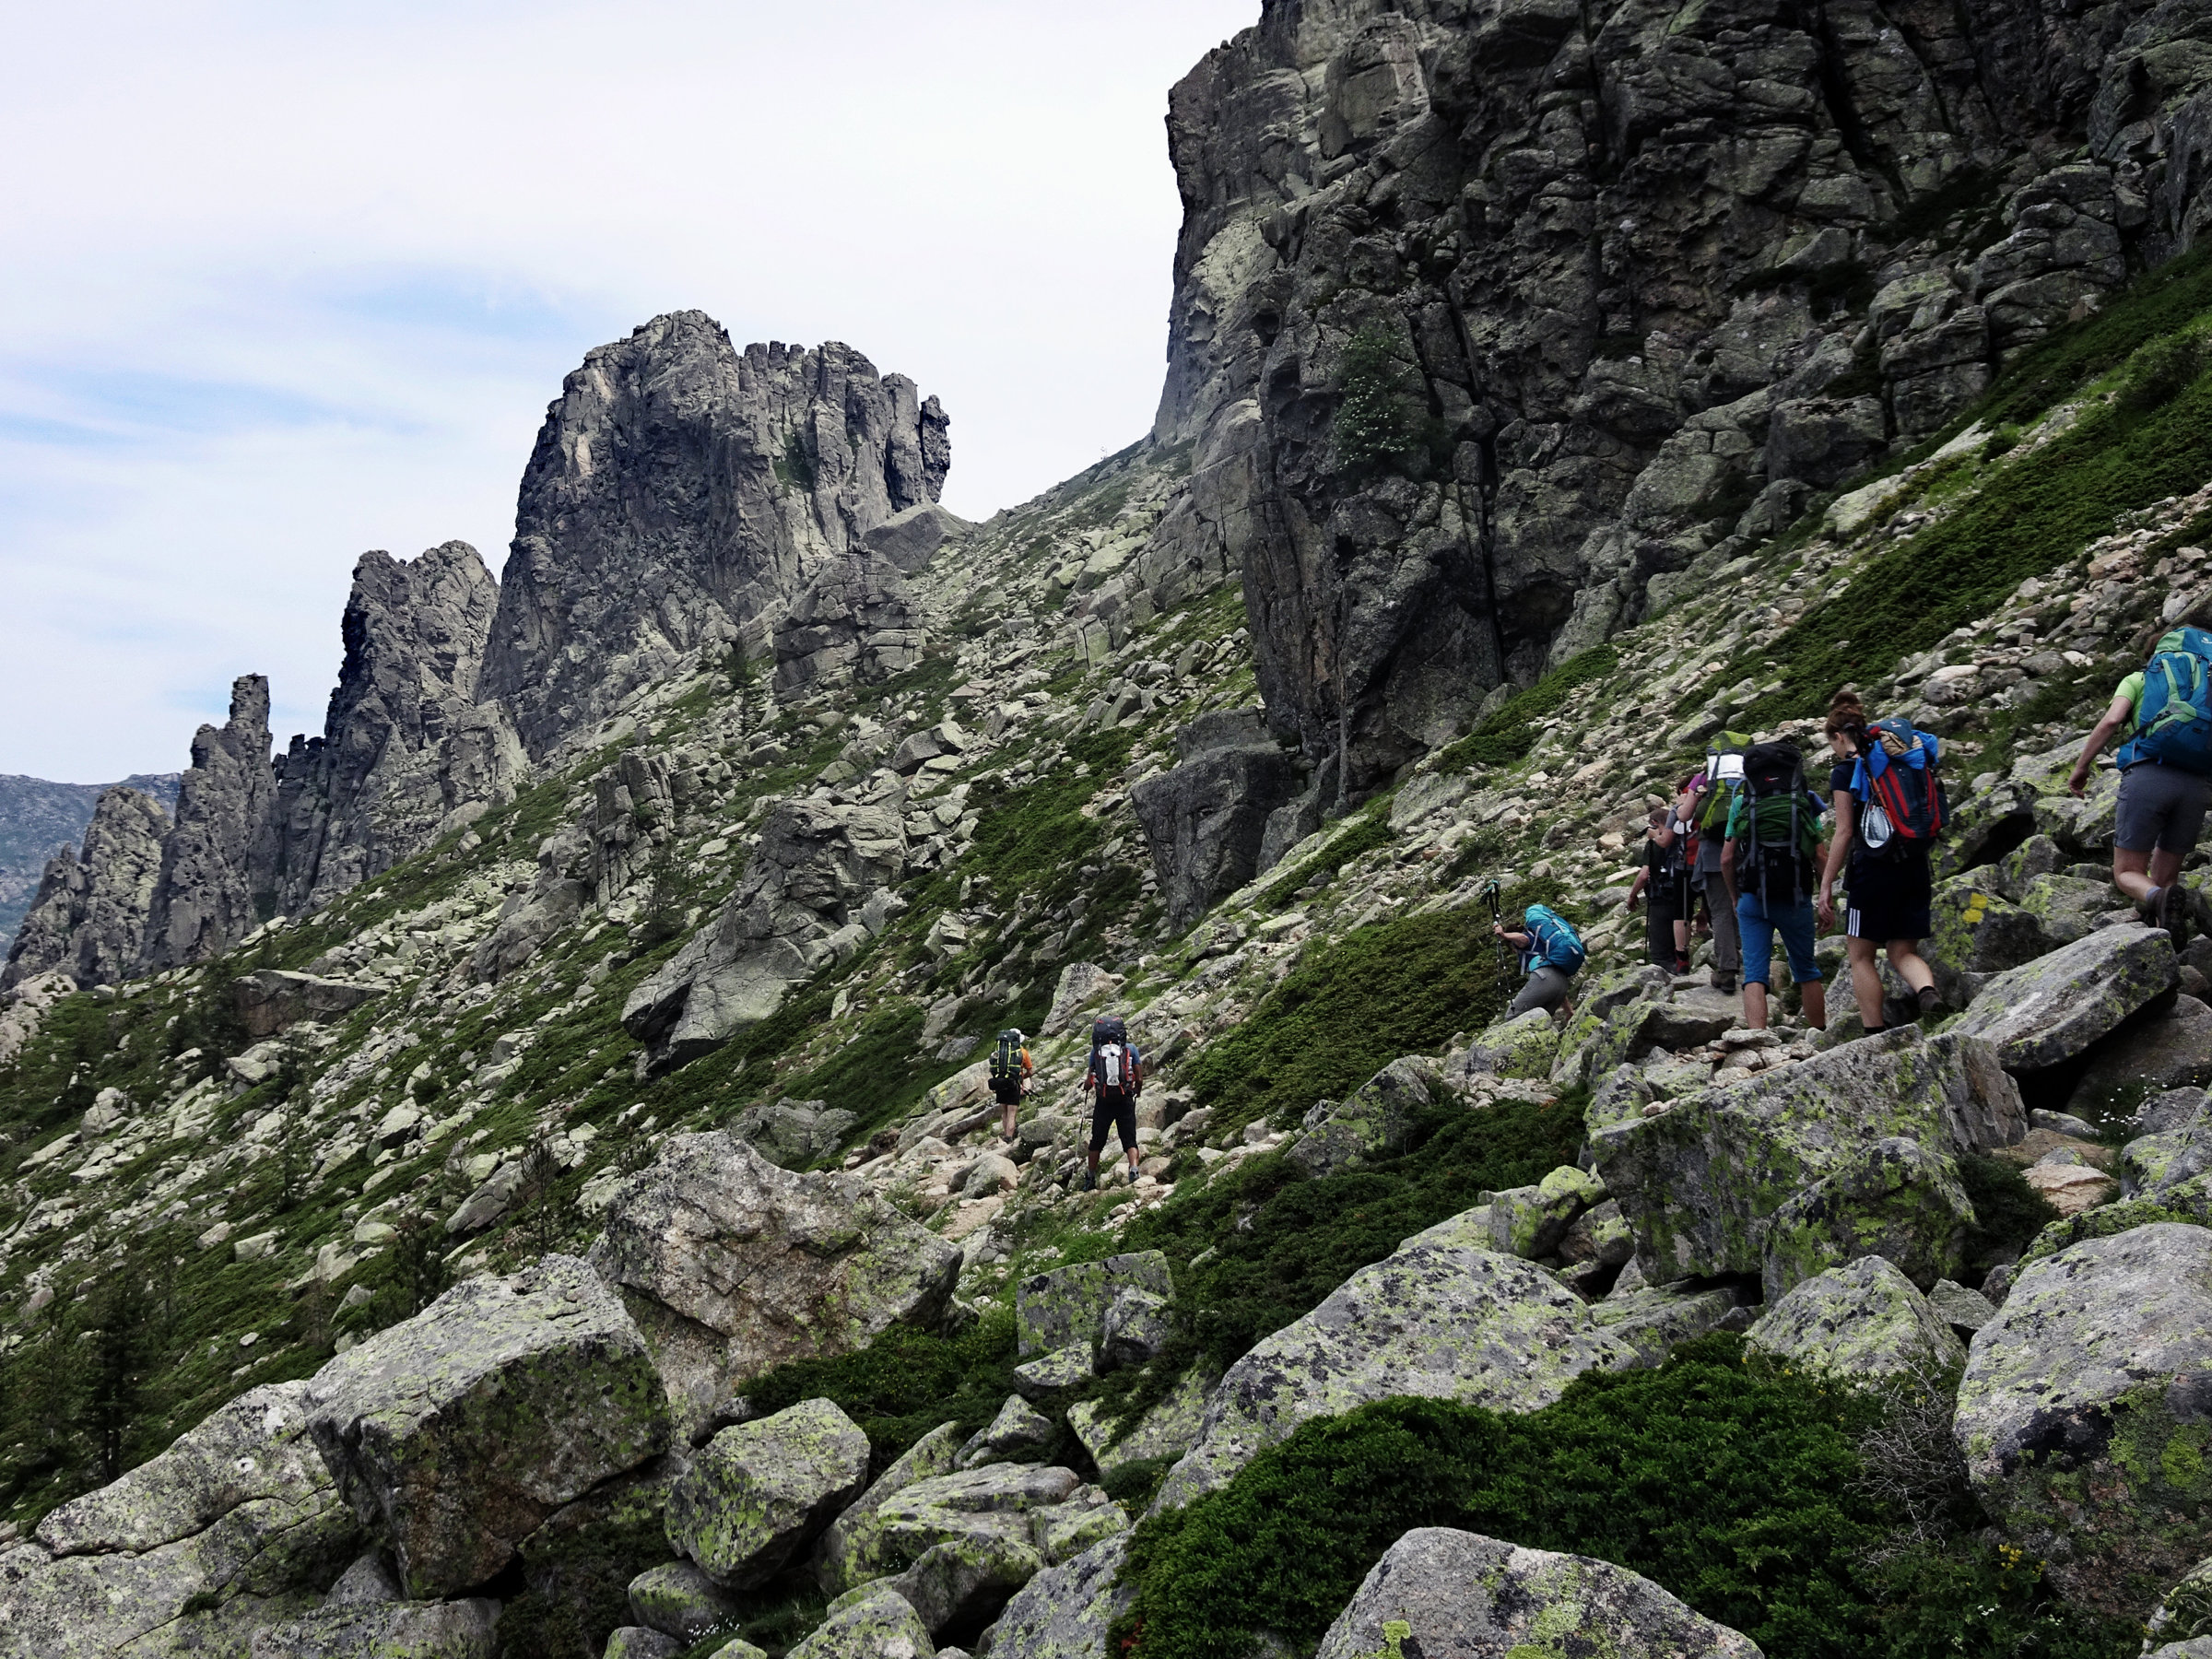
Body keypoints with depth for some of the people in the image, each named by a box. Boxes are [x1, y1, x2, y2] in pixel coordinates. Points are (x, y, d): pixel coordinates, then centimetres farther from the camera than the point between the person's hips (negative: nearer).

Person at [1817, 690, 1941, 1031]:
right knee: (1902, 952, 11)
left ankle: (1874, 1035, 2)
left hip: (1874, 866, -6)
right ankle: (1928, 989, -20)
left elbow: (1845, 832, -10)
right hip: (1915, 866, 6)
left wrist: (1826, 885, -7)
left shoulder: (1845, 771, -4)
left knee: (1860, 955, 6)